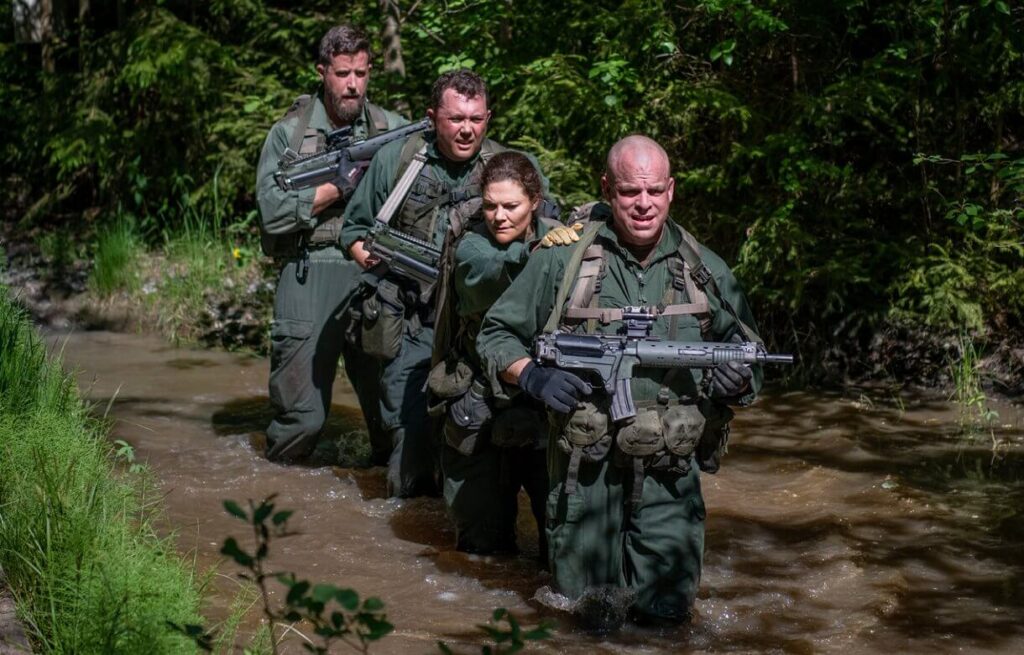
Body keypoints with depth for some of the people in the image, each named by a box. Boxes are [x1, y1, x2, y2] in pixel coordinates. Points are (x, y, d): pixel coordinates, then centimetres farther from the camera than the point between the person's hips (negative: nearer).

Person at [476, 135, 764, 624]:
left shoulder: (706, 270, 4)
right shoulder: (563, 260, -4)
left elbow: (750, 359, 13)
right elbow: (496, 335, 3)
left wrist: (739, 383, -10)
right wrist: (533, 376, -16)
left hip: (669, 476, 1)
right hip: (585, 470, -1)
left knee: (665, 610, -4)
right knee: (580, 605, 7)